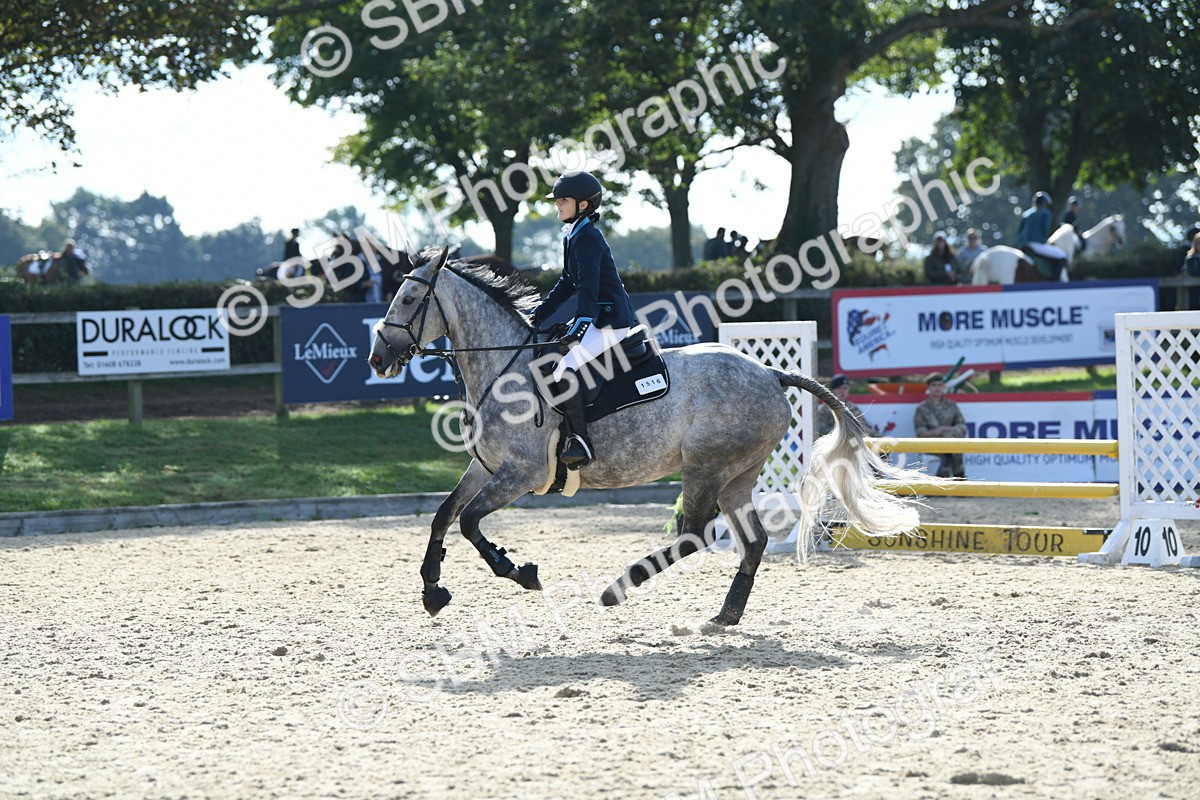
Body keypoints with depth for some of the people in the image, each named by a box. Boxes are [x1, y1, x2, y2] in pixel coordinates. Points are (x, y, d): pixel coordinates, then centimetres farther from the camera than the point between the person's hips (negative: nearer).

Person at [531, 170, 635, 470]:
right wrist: (540, 313, 22)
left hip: (611, 320, -11)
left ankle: (581, 442, -25)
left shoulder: (586, 237, -15)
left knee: (564, 368, -25)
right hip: (598, 317, 11)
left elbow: (588, 285, -26)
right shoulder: (572, 235, 16)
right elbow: (569, 283, 25)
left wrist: (580, 324, -36)